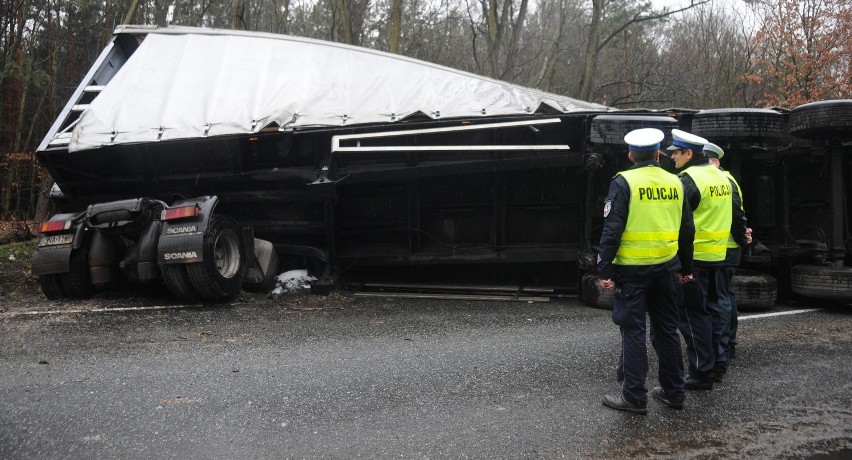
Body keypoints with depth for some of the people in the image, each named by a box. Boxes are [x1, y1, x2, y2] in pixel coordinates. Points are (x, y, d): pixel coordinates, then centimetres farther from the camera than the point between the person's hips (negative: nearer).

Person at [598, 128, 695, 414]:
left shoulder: (624, 182, -9)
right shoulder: (675, 183, 7)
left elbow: (612, 229, -14)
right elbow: (686, 230, 13)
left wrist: (604, 269, -12)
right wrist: (686, 268, 22)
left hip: (632, 268, -5)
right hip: (666, 267, 5)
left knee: (633, 332, 0)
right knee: (666, 329, 14)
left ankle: (634, 397, 3)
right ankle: (674, 392, 22)